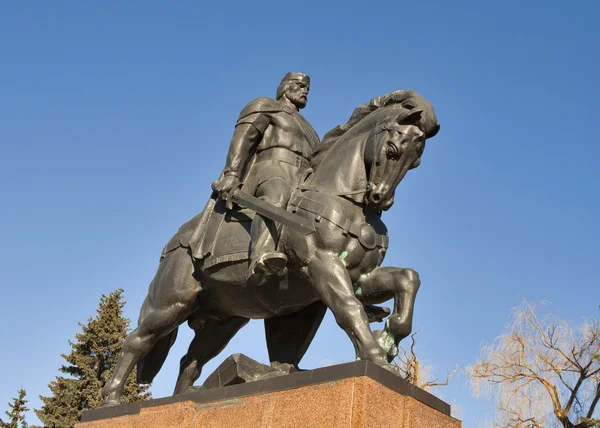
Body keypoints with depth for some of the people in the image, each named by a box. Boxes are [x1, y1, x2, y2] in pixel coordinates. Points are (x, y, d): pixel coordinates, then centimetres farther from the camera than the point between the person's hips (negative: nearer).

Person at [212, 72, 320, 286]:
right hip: (267, 175, -8)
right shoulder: (265, 106, 19)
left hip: (300, 188, 8)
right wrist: (230, 174, -16)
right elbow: (242, 137, 1)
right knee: (277, 194, -43)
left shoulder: (307, 129, 41)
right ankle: (260, 262, -70)